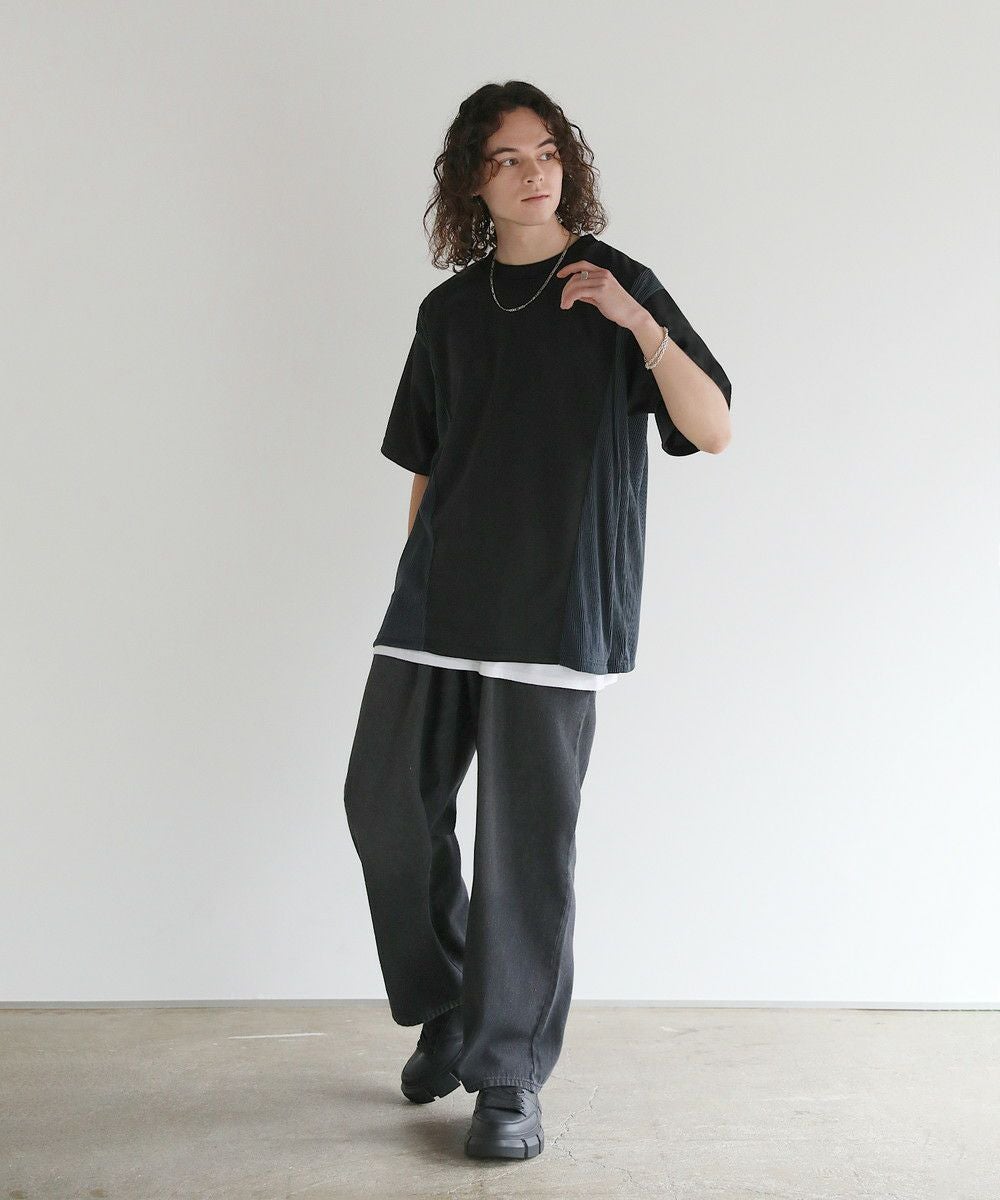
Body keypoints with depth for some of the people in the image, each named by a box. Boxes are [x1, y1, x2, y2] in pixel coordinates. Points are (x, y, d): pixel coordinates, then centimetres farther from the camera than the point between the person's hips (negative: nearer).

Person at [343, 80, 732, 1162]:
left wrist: (638, 322, -18)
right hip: (437, 603, 5)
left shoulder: (614, 285, 3)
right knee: (385, 800, 4)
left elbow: (714, 431, -6)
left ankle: (510, 1075, 9)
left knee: (526, 837, -3)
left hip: (552, 612, -4)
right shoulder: (450, 310, 14)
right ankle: (445, 1011, 25)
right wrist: (418, 577, 16)